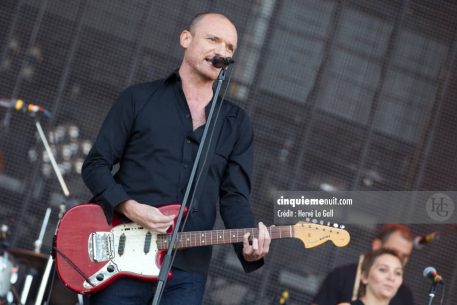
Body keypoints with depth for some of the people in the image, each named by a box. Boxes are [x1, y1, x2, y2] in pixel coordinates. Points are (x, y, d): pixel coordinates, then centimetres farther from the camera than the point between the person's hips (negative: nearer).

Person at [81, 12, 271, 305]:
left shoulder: (237, 123, 14)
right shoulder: (140, 99, 7)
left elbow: (235, 196, 7)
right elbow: (96, 164, 5)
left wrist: (249, 241, -14)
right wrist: (129, 207, -13)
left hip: (187, 271, 2)